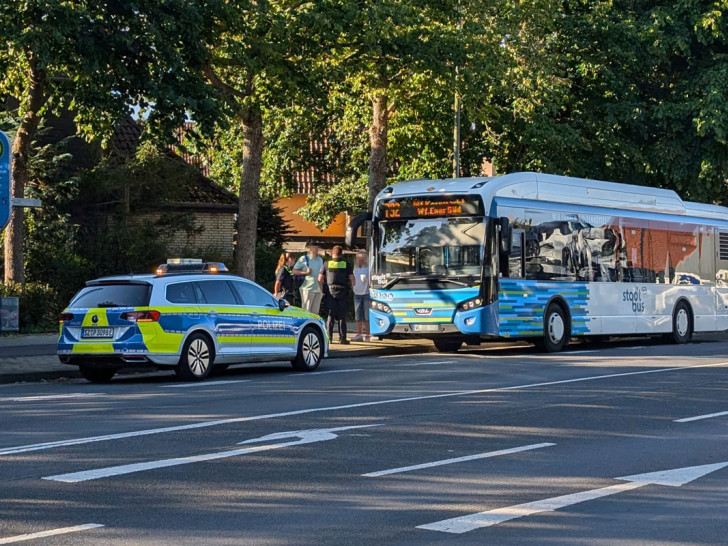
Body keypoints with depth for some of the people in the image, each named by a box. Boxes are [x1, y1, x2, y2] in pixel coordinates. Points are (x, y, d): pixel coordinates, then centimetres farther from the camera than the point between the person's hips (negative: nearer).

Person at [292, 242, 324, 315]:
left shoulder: (320, 260, 16)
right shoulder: (303, 259, -2)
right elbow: (294, 271, -3)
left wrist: (321, 290, 17)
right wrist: (305, 272, -17)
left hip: (318, 289, 6)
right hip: (307, 289, -6)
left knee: (315, 312, 7)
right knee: (306, 311, -7)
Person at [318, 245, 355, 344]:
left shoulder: (327, 264, 4)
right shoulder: (347, 264, 3)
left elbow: (320, 279, 5)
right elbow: (352, 279, -2)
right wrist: (350, 285, 18)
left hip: (330, 291, 0)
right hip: (343, 292, 0)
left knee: (330, 315, 6)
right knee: (342, 316, 4)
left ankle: (329, 337, 1)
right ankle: (342, 338, 1)